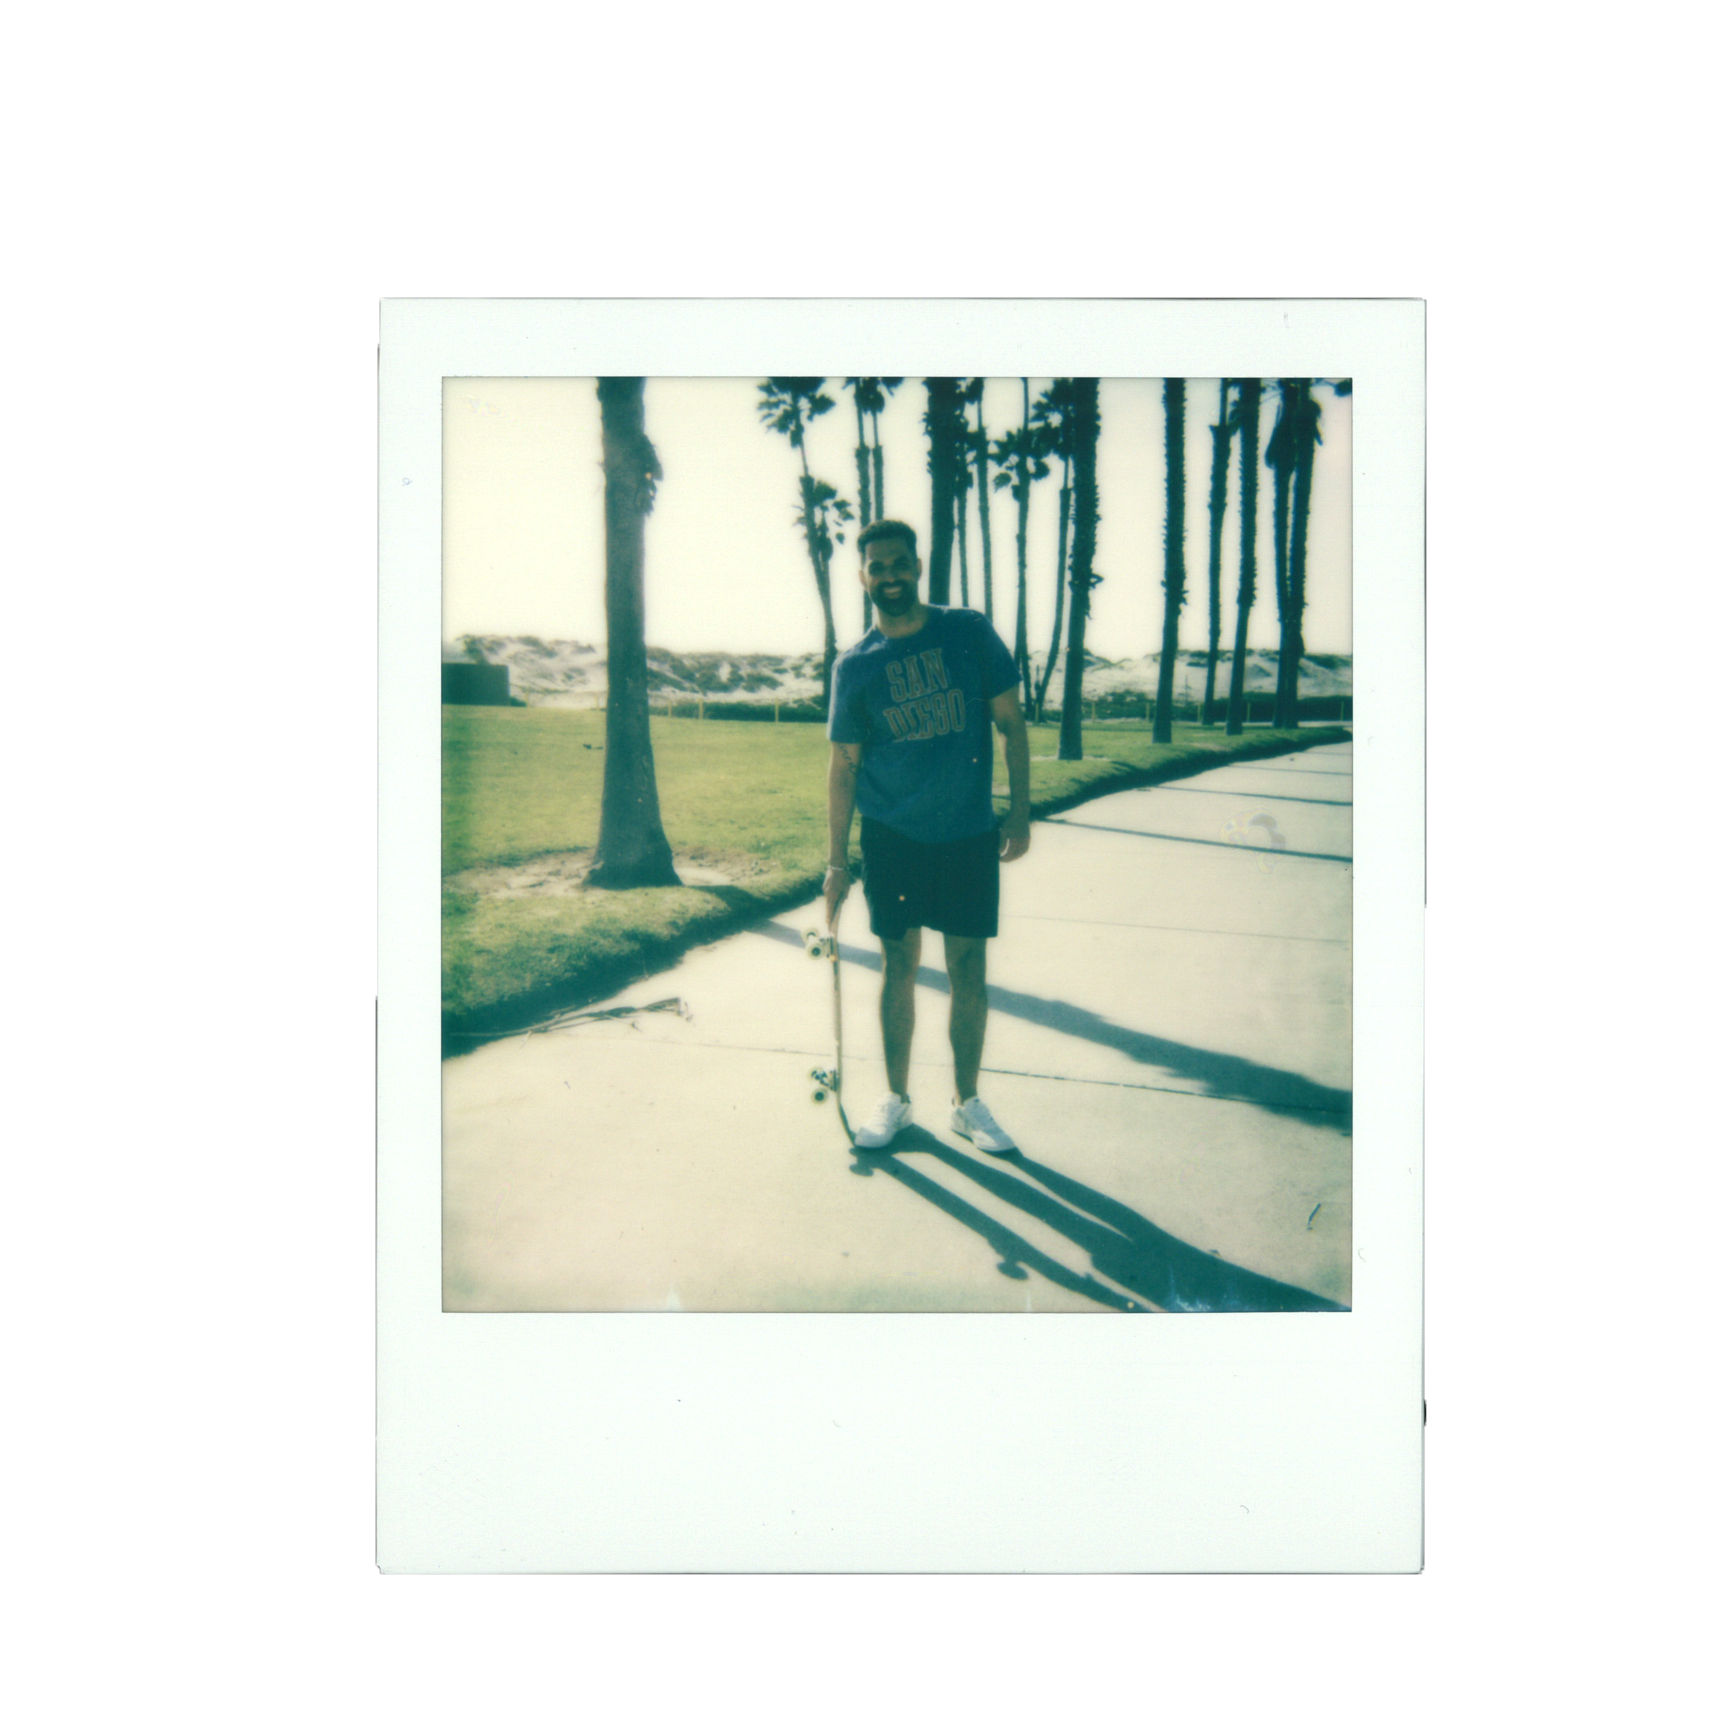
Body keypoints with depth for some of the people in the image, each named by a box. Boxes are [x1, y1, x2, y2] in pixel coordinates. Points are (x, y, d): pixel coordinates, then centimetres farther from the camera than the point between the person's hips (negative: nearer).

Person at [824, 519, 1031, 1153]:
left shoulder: (970, 632, -1)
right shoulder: (853, 666, 0)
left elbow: (1010, 722, 3)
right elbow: (844, 765, 4)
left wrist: (1020, 812, -4)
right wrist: (836, 861, 2)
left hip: (969, 836, 0)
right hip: (891, 838, 0)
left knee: (969, 971, 5)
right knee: (899, 967, 7)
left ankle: (967, 1101, 20)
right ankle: (896, 1099, 22)